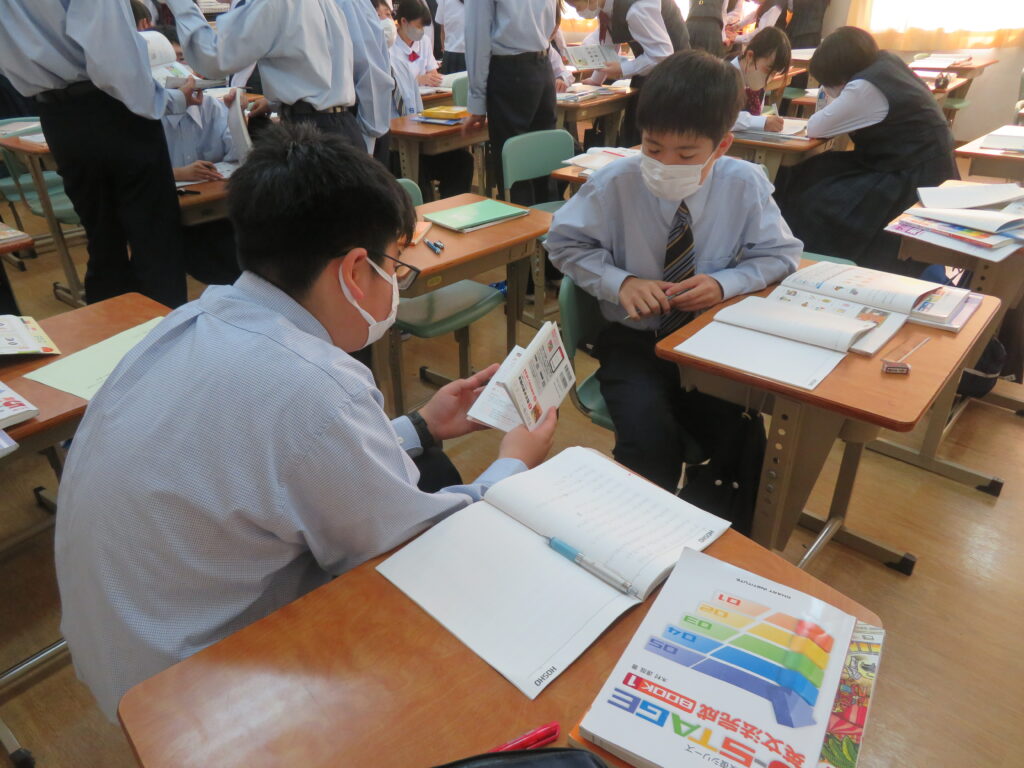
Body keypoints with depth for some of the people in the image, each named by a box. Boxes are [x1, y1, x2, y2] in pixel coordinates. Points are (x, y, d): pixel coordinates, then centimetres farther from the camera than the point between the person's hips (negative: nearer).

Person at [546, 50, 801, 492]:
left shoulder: (745, 185, -8)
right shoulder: (616, 183, -12)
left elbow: (781, 254, 3)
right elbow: (564, 242, -1)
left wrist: (726, 283, -18)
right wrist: (620, 282, -17)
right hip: (634, 340, -1)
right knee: (649, 439, -28)